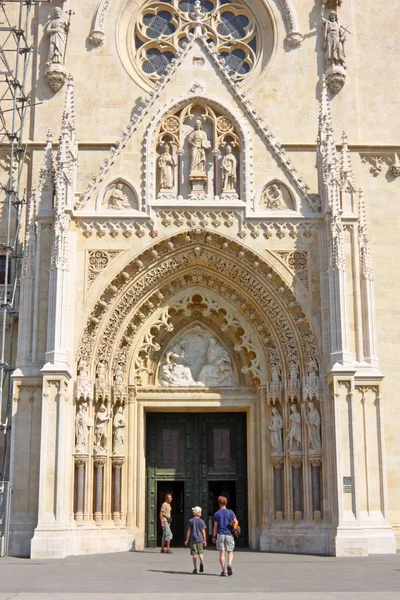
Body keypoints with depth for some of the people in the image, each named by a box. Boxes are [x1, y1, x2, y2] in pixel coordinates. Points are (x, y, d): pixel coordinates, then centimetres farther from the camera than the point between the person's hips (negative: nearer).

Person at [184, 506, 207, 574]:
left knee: (194, 554, 3)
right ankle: (201, 562, -15)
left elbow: (189, 531, -3)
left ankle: (195, 569, 2)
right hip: (200, 539, 1)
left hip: (193, 539, -1)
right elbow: (203, 531, 0)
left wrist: (187, 540, 3)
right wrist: (205, 540, 5)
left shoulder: (191, 521, -3)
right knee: (200, 552, 14)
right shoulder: (202, 521, 1)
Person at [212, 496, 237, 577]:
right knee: (230, 552, 11)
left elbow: (215, 526, 0)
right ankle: (229, 564, -15)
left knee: (222, 553, 3)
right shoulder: (230, 512, 2)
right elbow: (235, 522, -5)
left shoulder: (217, 514, 1)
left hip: (220, 534, 0)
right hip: (229, 534, 0)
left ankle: (223, 571, -1)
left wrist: (214, 536, 6)